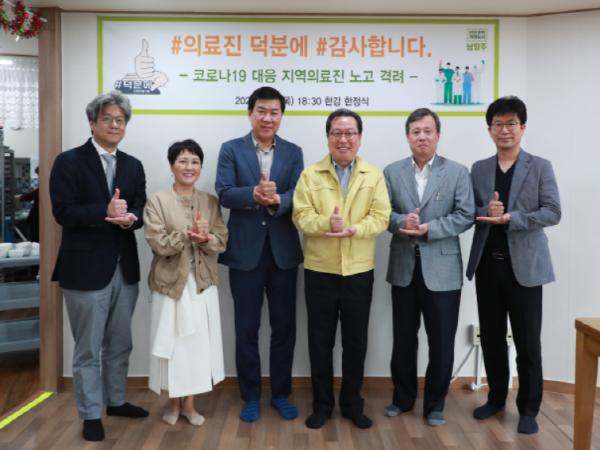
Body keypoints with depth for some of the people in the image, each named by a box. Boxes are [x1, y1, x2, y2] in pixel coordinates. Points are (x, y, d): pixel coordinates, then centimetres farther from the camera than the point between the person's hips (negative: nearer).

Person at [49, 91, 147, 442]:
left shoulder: (133, 165, 10)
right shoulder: (69, 161, -5)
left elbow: (142, 209, 3)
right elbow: (63, 212, -14)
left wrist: (130, 217, -19)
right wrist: (105, 211, -26)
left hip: (125, 267, 6)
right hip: (86, 268, -5)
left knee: (120, 344, 19)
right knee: (88, 348, 6)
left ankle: (116, 401, 37)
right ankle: (91, 414, 22)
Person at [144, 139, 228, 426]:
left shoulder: (211, 202, 6)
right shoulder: (157, 201, -3)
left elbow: (222, 242, 0)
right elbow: (157, 243, -12)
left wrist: (205, 239, -20)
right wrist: (188, 234, -23)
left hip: (202, 284, 3)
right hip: (171, 283, -2)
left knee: (198, 343, 8)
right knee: (173, 343, 7)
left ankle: (189, 404, 24)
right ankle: (173, 403, 26)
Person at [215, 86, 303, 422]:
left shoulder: (293, 152, 7)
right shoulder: (231, 150, 2)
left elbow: (299, 195, -6)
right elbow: (224, 193, -11)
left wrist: (277, 200, -28)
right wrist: (254, 194, -30)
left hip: (283, 251, 2)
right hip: (245, 251, -1)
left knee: (284, 327, 10)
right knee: (246, 329, 9)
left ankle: (281, 394, 28)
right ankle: (251, 397, 25)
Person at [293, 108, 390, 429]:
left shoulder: (374, 176, 4)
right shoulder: (310, 175, 2)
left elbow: (380, 218, -6)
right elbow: (301, 217, -8)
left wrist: (351, 229, -23)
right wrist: (328, 223, -27)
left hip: (359, 273, 1)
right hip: (319, 272, 0)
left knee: (356, 342, 10)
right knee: (320, 341, 9)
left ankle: (352, 403, 27)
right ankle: (322, 404, 25)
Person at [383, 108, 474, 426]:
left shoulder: (457, 172, 0)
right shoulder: (392, 172, 6)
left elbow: (466, 215, -7)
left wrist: (428, 229, -17)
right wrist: (401, 222, -20)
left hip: (442, 269, -2)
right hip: (404, 267, 2)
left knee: (441, 342, 5)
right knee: (403, 339, 14)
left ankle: (435, 404, 24)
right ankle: (403, 397, 32)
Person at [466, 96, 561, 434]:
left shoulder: (540, 167, 0)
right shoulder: (479, 169, 9)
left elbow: (553, 213, -8)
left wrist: (510, 218, -19)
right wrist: (486, 211, -17)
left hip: (524, 265, -3)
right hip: (487, 264, 3)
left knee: (528, 342, 4)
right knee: (491, 338, 12)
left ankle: (529, 409, 20)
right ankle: (496, 398, 29)